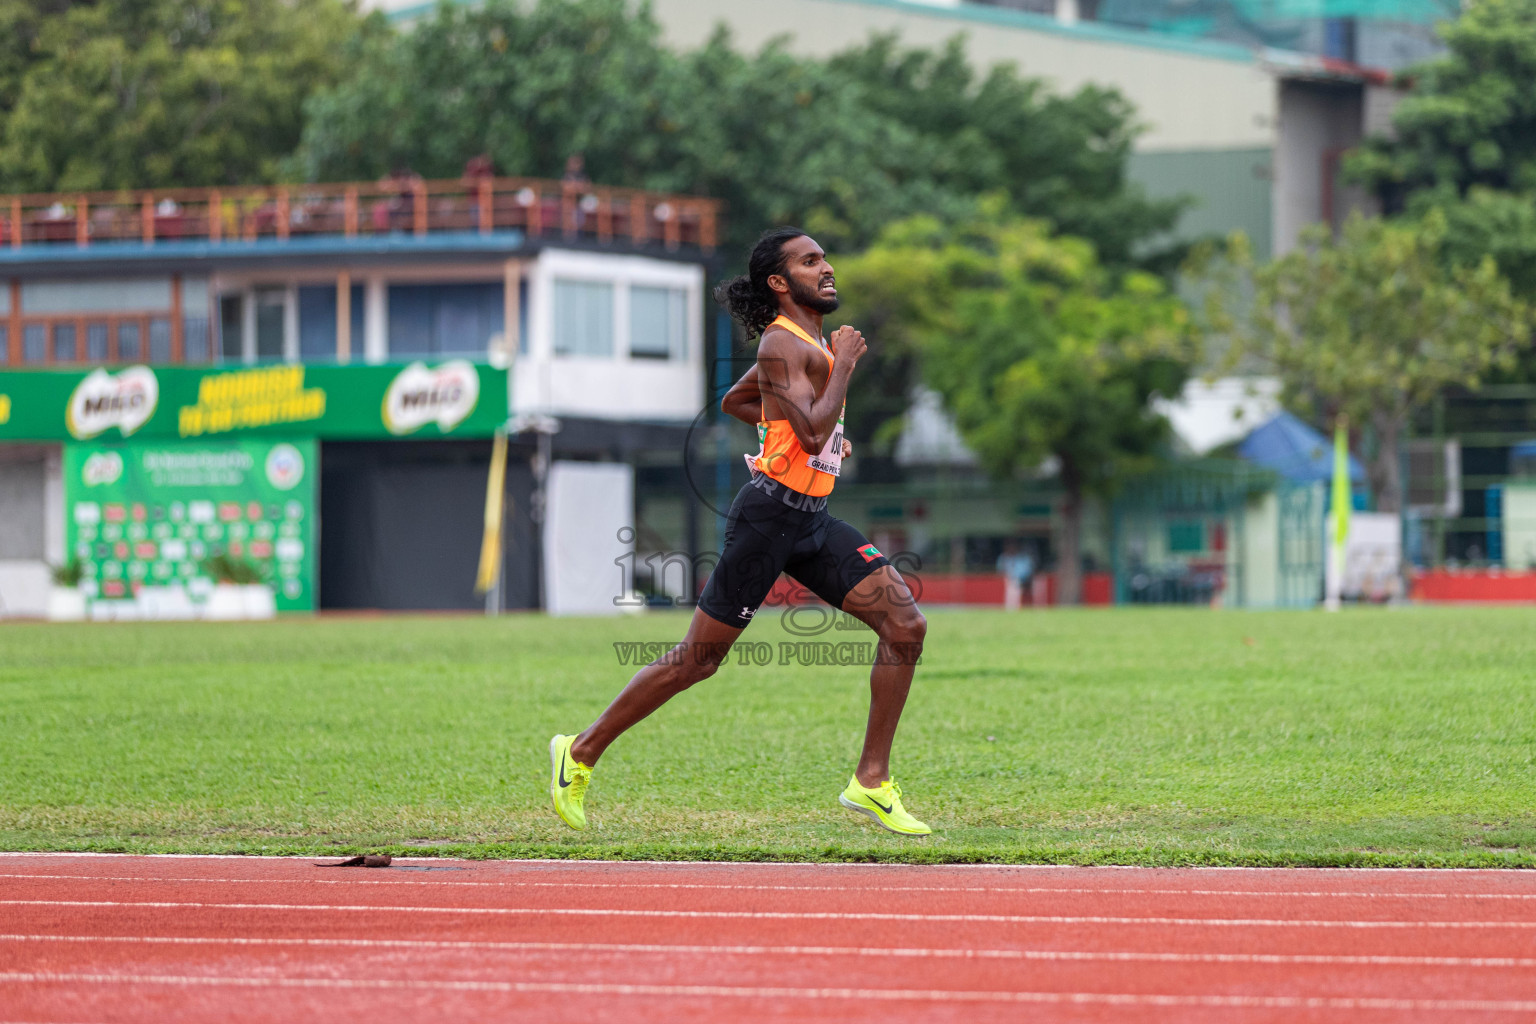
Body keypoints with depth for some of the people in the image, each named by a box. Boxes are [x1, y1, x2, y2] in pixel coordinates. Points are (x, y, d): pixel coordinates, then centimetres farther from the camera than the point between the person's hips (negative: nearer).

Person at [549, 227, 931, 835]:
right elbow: (812, 434, -26)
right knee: (698, 658, -1)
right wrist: (844, 363, -15)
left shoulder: (807, 343, 16)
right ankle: (581, 753, 13)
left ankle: (872, 782, 0)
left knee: (905, 625, -5)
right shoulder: (782, 344, -14)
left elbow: (733, 402, 30)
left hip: (811, 521, 9)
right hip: (770, 513, -9)